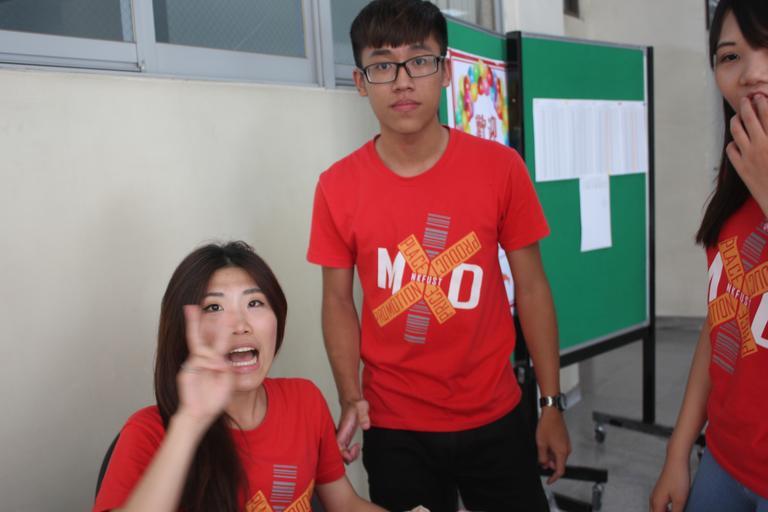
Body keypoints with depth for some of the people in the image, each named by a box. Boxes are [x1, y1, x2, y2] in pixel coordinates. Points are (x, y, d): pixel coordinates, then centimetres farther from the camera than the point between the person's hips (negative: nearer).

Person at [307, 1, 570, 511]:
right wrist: (351, 399, -11)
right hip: (393, 428, 0)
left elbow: (531, 286, -2)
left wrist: (553, 404, 0)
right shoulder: (337, 187, -7)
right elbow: (339, 301, 1)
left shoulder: (501, 168, -7)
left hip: (494, 417, 1)